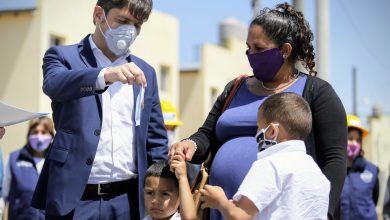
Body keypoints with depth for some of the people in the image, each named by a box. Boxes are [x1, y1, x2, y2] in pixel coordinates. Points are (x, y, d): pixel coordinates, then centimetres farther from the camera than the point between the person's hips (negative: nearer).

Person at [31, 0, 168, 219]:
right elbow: (54, 84, -20)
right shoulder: (63, 56, 2)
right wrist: (105, 75, -37)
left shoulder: (145, 72, 13)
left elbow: (156, 140, 14)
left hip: (128, 200, 4)